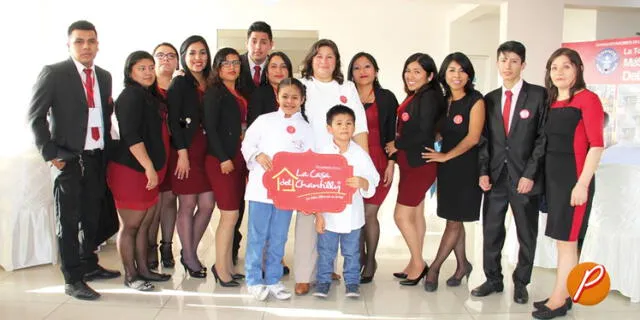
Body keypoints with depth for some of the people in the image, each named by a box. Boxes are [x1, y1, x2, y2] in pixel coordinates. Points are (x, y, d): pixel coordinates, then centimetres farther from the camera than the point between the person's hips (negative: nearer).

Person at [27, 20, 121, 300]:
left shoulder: (104, 76, 10)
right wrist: (50, 154, -10)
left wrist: (107, 149, 6)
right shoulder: (53, 73, -5)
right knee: (68, 220, 3)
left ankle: (89, 266, 32)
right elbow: (35, 116, -6)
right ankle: (72, 280, 12)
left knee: (93, 217, 15)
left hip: (97, 158, 5)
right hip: (69, 159, -5)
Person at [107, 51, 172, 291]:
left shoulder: (149, 96, 16)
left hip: (150, 171, 9)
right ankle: (130, 276, 12)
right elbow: (131, 136, -20)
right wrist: (149, 167, -20)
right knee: (130, 225, 2)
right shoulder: (131, 96, -11)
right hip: (131, 170, -9)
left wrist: (155, 169, 19)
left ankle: (143, 269, 25)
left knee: (145, 223, 14)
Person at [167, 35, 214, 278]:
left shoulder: (210, 84, 12)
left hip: (206, 151, 6)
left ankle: (190, 252, 24)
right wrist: (182, 153, -14)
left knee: (207, 205, 6)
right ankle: (189, 257, 17)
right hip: (186, 150, -6)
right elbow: (173, 120, -9)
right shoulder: (179, 83, -4)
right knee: (187, 205, 2)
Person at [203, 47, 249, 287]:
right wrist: (223, 159, -15)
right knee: (230, 215, -6)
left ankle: (227, 265, 19)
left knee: (233, 214, 9)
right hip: (221, 160, -7)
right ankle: (221, 269, 6)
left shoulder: (240, 94, 16)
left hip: (239, 159, 7)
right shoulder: (214, 92, -5)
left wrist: (245, 156, 9)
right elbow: (210, 127, -11)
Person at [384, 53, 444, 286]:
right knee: (415, 214, 14)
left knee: (401, 215, -5)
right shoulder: (413, 97, 11)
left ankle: (418, 263, 11)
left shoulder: (429, 97, -14)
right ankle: (415, 264, 24)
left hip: (420, 165, -9)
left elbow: (424, 133, -20)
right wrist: (397, 148, 1)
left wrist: (397, 145, -10)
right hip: (410, 164, 9)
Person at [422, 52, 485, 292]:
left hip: (467, 167, -6)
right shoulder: (443, 101, 9)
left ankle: (434, 268, 9)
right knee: (453, 219, 11)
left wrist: (445, 156, -11)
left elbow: (473, 138, -13)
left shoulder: (475, 101, -8)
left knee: (455, 220, 1)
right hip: (446, 167, 6)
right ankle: (462, 265, 26)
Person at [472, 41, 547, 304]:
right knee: (491, 231, 7)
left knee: (526, 234, 9)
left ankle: (520, 284, 25)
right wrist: (483, 171, -1)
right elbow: (484, 139, 9)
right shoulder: (489, 99, 10)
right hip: (496, 176, 3)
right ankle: (493, 279, 23)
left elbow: (543, 137, -6)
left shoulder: (538, 95, -2)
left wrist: (530, 174, -11)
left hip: (524, 176, -3)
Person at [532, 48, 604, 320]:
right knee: (561, 240, 14)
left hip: (574, 179, -7)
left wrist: (582, 184, -19)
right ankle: (562, 296, 24)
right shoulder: (551, 103, 11)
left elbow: (596, 144, -14)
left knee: (567, 241, 0)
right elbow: (549, 143, 12)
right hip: (552, 178, 7)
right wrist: (542, 177, 4)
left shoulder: (587, 99, -9)